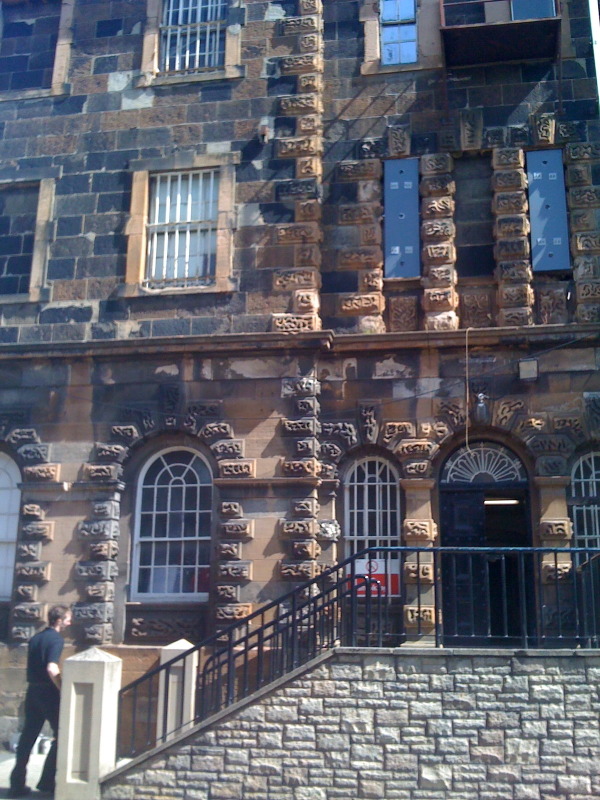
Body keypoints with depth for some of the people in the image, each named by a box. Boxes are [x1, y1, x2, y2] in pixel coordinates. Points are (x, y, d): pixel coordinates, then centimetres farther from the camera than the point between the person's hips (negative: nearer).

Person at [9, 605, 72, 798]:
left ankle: (17, 784, 13)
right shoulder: (56, 639, -13)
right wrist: (64, 691, -17)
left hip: (32, 691, 8)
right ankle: (47, 781, 5)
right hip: (48, 692, -8)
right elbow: (51, 669, -24)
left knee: (28, 736, 11)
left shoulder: (36, 638, 12)